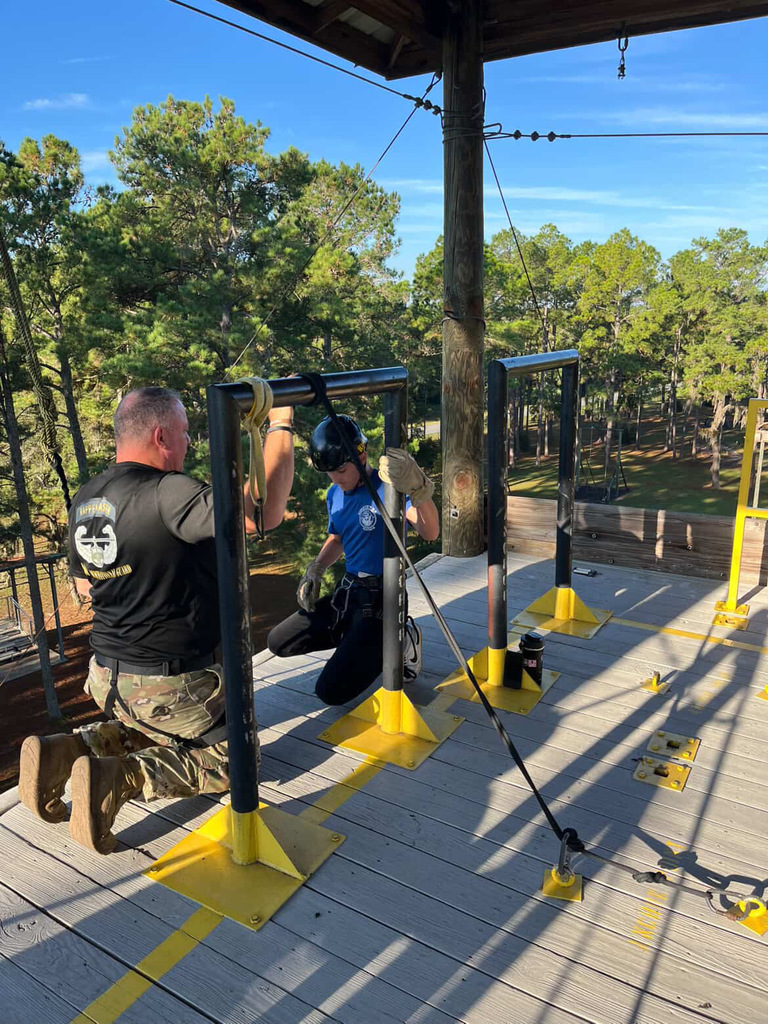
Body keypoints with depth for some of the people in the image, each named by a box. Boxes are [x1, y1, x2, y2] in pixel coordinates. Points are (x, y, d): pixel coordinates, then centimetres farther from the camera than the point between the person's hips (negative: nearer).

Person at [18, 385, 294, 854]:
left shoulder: (84, 499, 3)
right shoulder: (166, 492, -24)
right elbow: (264, 512, -34)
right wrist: (281, 427, -23)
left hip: (107, 675, 8)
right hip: (171, 683, -8)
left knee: (149, 730, 34)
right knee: (230, 759, 12)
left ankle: (66, 750, 10)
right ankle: (119, 777, -8)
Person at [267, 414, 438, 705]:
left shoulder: (387, 487, -18)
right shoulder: (335, 495, 6)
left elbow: (430, 533, -35)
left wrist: (419, 488, -54)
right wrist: (315, 570, 6)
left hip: (380, 601, -8)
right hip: (346, 593, 8)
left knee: (331, 691, -13)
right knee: (277, 643, 11)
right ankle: (356, 639, 19)